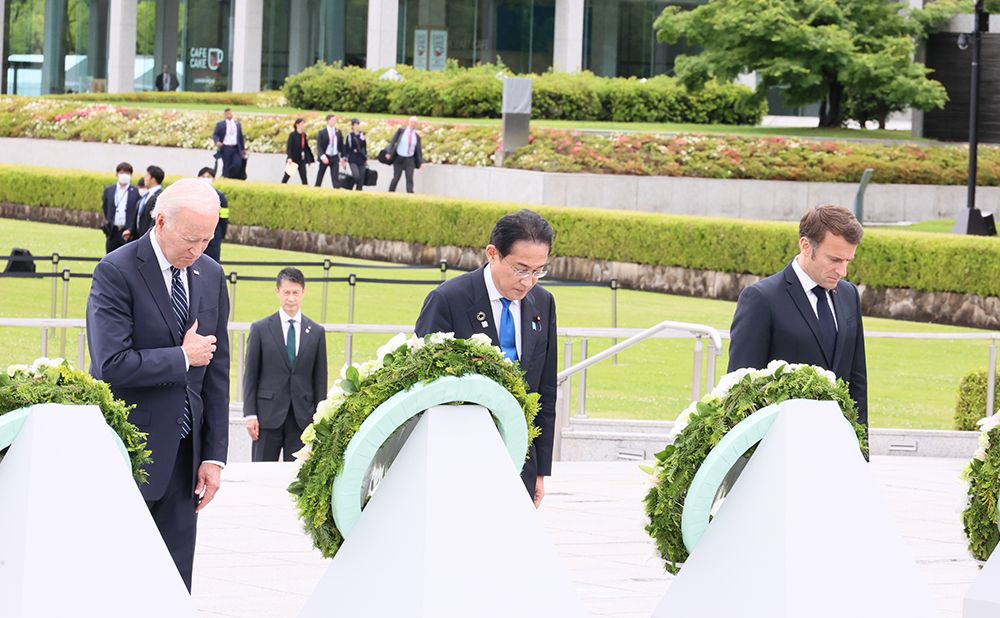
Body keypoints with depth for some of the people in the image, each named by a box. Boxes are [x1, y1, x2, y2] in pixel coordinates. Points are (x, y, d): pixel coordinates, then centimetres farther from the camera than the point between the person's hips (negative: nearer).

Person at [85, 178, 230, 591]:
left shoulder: (210, 276, 9)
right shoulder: (116, 272, -11)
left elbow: (217, 369, 11)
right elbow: (113, 366, -21)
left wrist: (214, 455, 7)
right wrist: (182, 357, -10)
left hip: (184, 452, 6)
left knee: (174, 584, 6)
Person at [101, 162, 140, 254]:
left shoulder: (136, 192, -2)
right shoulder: (108, 191, 9)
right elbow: (105, 210, 16)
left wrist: (130, 230, -12)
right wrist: (107, 226, 9)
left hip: (129, 233, -3)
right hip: (112, 233, 3)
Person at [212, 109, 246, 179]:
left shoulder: (237, 124, 13)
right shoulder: (220, 124, 3)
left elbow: (241, 136, 18)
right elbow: (215, 135, -1)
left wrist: (243, 149, 18)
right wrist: (217, 142, -22)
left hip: (236, 148, 3)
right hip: (226, 148, -3)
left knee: (237, 165, -9)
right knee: (226, 166, -1)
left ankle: (233, 179, 8)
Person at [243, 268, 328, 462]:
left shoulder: (316, 332, 9)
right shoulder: (260, 329, 4)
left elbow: (320, 378, 10)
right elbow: (250, 375, 3)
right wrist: (250, 415, -5)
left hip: (303, 417, 1)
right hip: (269, 416, -1)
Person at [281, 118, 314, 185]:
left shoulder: (304, 135, 8)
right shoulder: (292, 135, -8)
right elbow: (289, 147, -14)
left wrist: (309, 159, 13)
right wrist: (289, 158, -27)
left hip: (301, 159, 5)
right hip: (292, 159, -5)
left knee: (304, 178, 0)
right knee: (287, 176, 3)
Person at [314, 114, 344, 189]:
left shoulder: (338, 132, 6)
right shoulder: (322, 132, -5)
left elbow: (341, 145, 11)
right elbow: (319, 146, -10)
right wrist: (322, 156, -25)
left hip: (335, 157, 2)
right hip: (325, 157, -2)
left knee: (335, 177, -7)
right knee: (320, 176, 10)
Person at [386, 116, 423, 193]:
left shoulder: (417, 136, 6)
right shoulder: (401, 130, -2)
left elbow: (419, 149, 6)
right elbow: (393, 141, -5)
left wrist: (421, 162, -2)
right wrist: (389, 153, -15)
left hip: (410, 160, 2)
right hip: (399, 158, -2)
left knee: (410, 178, -9)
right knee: (396, 178, 1)